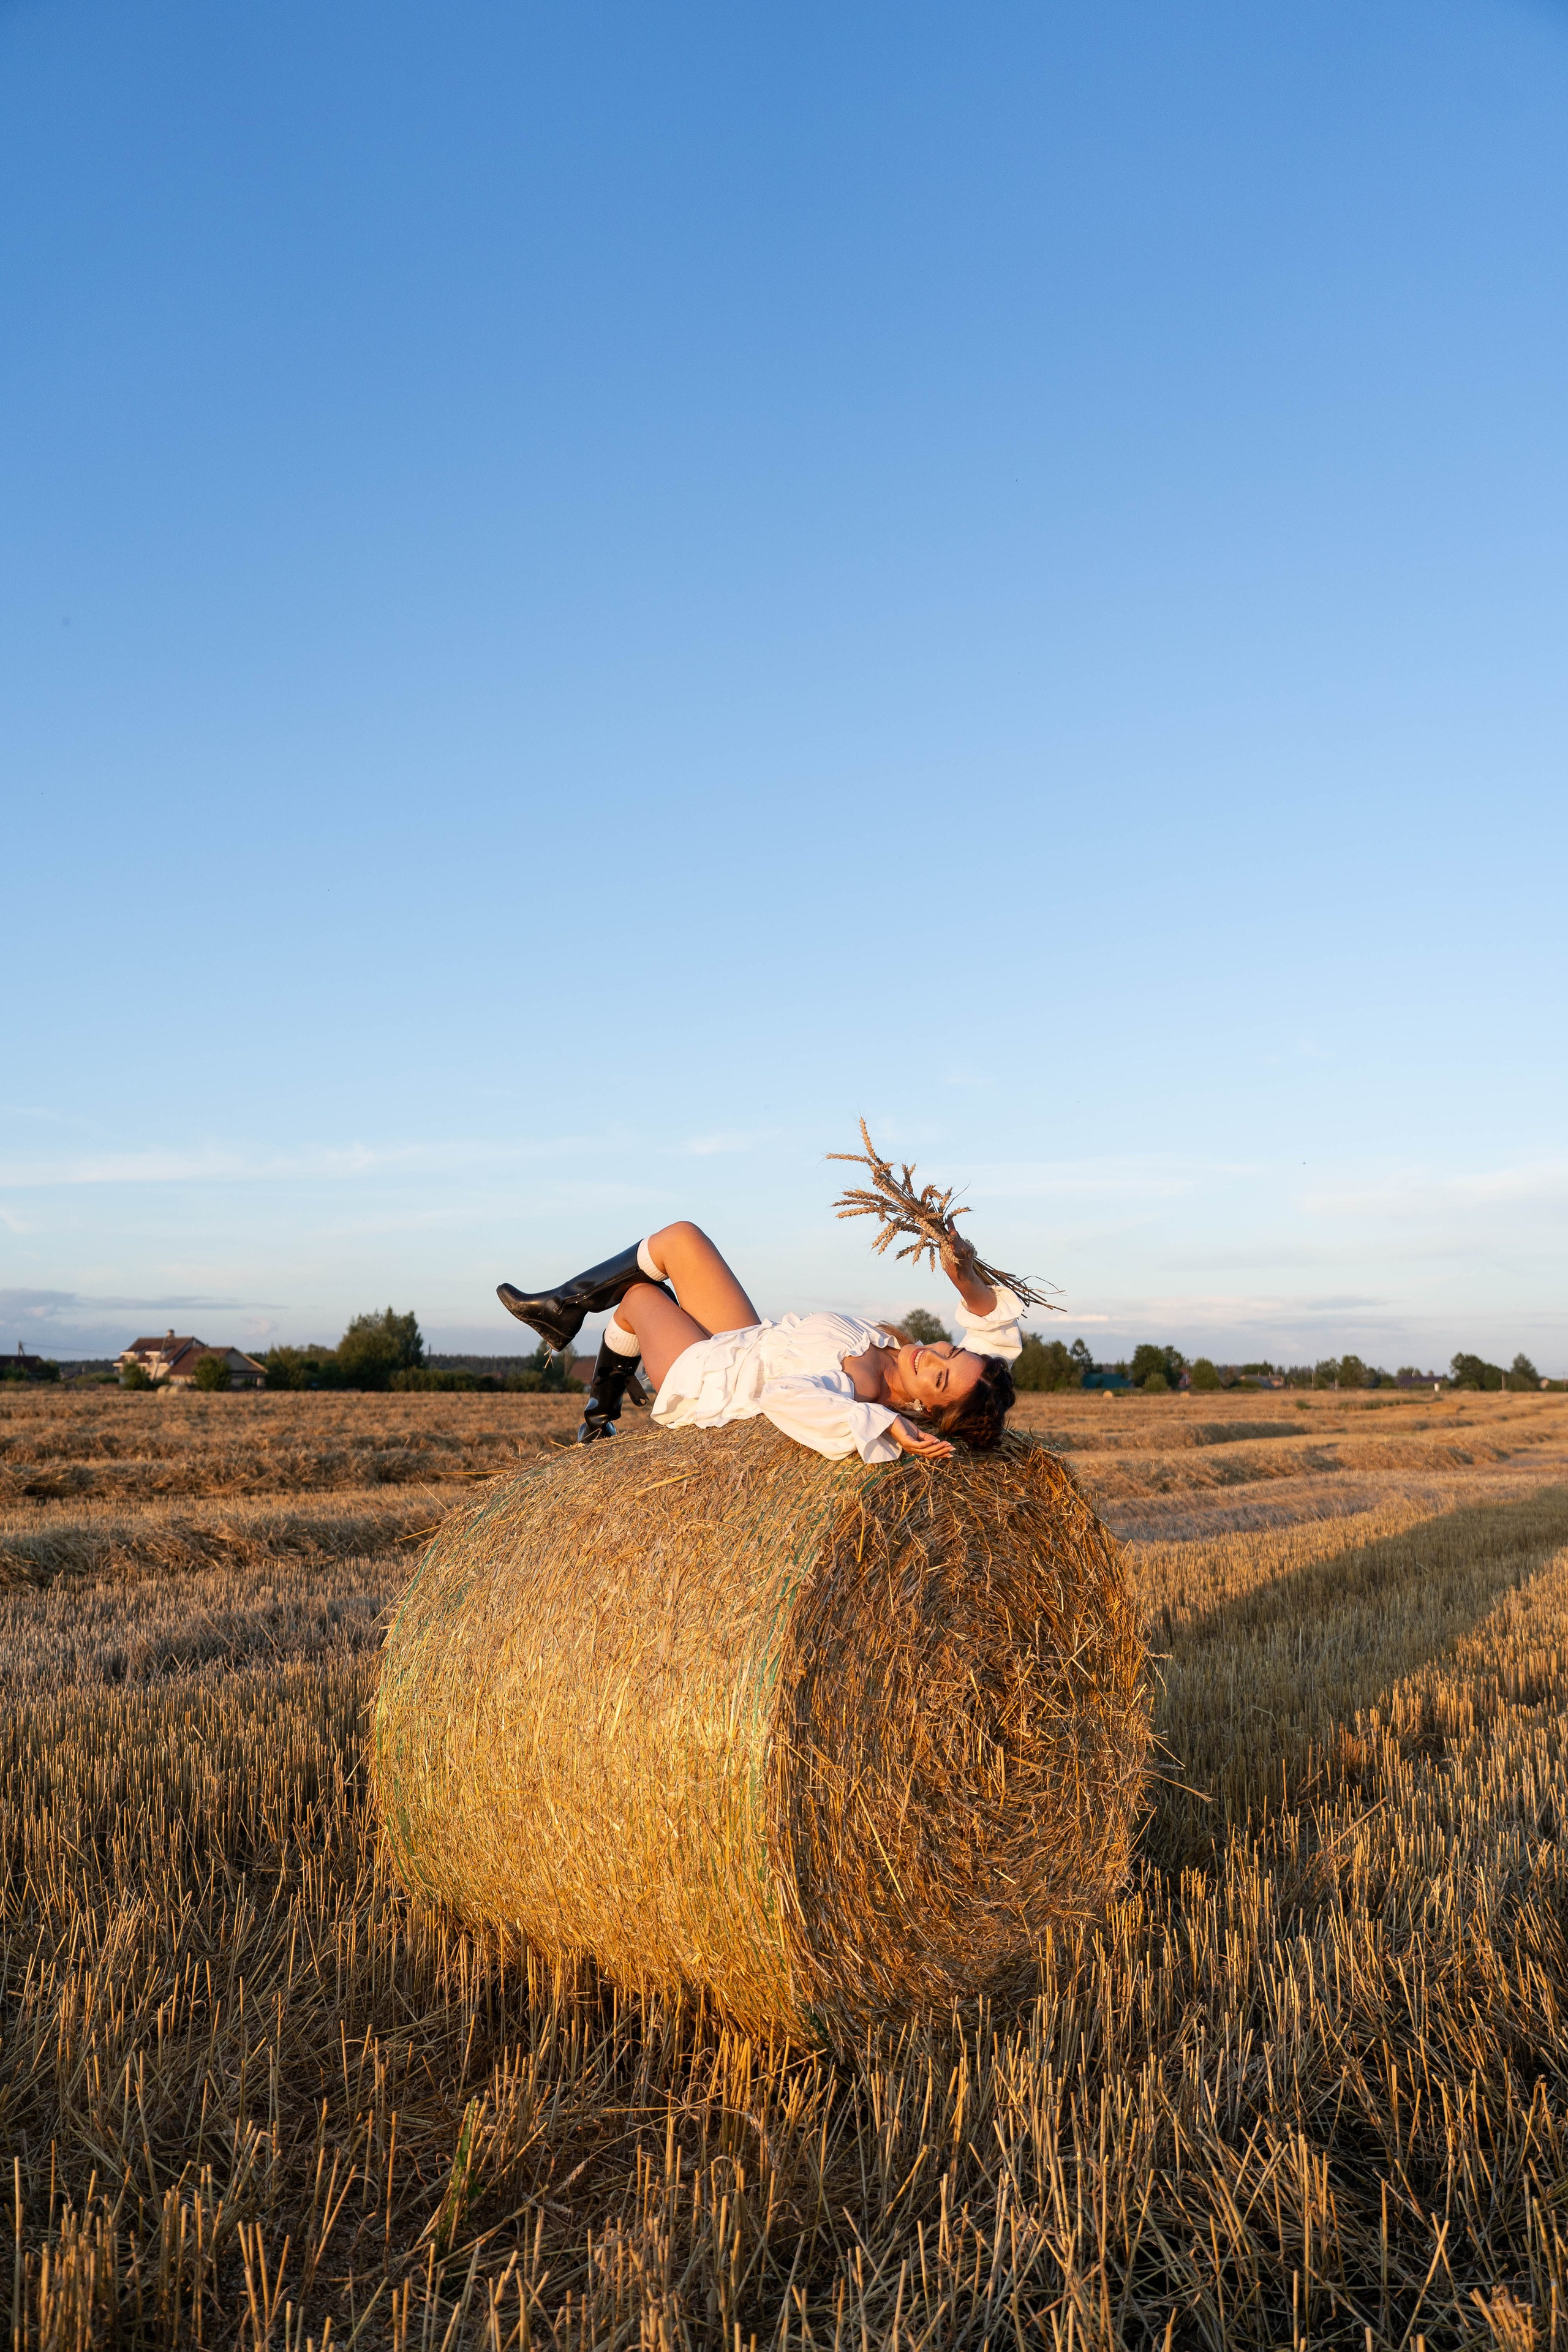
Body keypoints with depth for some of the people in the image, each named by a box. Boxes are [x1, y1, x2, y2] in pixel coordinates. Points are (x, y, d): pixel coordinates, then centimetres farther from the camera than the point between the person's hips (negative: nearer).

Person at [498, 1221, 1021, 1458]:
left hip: (700, 1377, -7)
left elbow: (785, 1399, -59)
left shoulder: (851, 1393, -41)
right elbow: (1000, 1333, -9)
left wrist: (881, 1426, -58)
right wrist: (970, 1282, -28)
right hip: (746, 1346, 7)